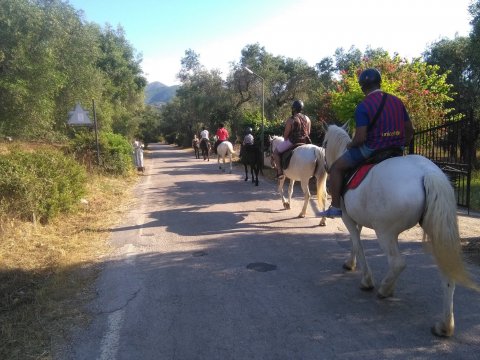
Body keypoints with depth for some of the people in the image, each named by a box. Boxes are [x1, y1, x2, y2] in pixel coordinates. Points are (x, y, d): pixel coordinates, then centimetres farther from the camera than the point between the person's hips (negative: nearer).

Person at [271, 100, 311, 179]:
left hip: (292, 142, -6)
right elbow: (308, 132, 10)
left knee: (275, 152, 10)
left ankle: (280, 172, 1)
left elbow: (286, 134, -9)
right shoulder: (307, 119, 4)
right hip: (305, 142, 6)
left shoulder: (290, 119, -14)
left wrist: (285, 140, 9)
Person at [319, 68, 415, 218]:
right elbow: (410, 130, 11)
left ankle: (335, 207, 8)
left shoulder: (362, 107, -13)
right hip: (396, 150, 6)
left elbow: (360, 138, -19)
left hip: (371, 149, -6)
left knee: (336, 167, 9)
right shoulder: (397, 101, 7)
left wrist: (350, 145, 1)